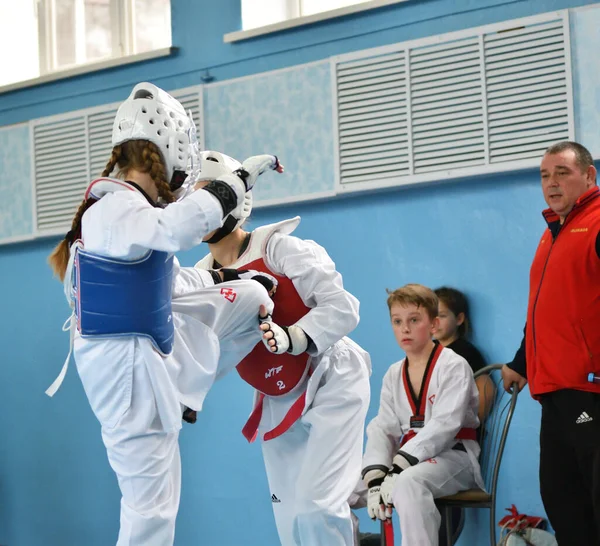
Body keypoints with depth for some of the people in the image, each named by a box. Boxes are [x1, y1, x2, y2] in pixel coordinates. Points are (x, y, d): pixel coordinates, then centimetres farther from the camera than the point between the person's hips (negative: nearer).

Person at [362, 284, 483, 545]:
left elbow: (444, 425, -18)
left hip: (452, 456, -6)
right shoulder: (394, 375, 12)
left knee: (408, 483, -38)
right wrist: (375, 476, -17)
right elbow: (382, 429, 3)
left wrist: (399, 467, -27)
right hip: (407, 459, 6)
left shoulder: (454, 366, -7)